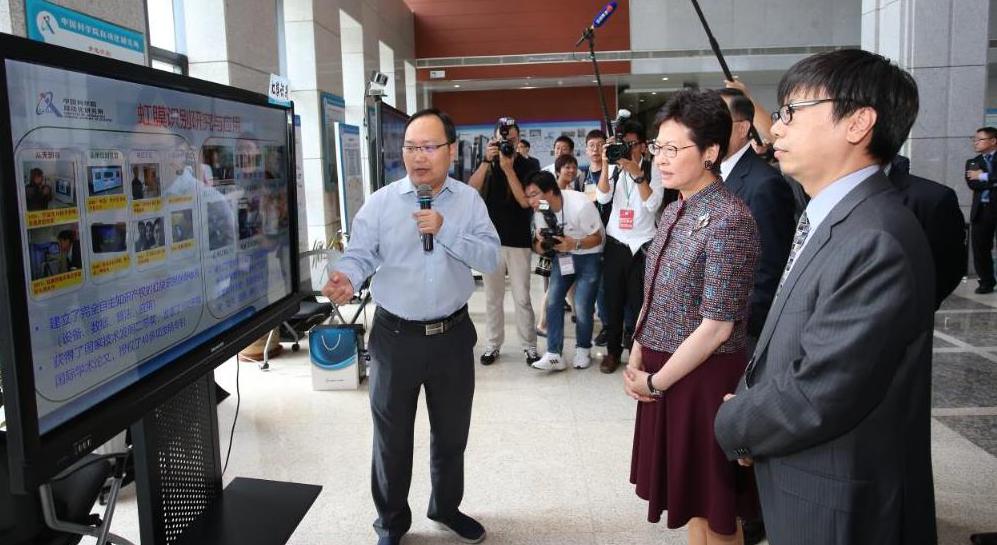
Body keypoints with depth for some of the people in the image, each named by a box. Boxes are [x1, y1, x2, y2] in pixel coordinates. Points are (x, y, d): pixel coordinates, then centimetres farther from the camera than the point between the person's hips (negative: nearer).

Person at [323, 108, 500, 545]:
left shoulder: (469, 201, -1)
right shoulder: (380, 203, -5)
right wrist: (346, 279, -33)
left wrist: (445, 230, -20)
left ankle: (446, 507, 44)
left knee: (451, 432, 19)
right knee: (392, 436, 12)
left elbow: (491, 258, -9)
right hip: (396, 337, -1)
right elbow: (359, 255, -11)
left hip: (453, 334, 2)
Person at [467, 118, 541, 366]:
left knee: (522, 298, -1)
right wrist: (487, 161, -20)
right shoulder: (488, 164, 6)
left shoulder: (526, 166, 0)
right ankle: (492, 345, 17)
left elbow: (525, 201, -13)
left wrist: (508, 168, -19)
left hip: (518, 241, -2)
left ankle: (530, 346, 9)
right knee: (492, 297, 9)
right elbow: (471, 190, -10)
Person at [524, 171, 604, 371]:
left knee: (581, 307, -11)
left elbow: (597, 238, -17)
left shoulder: (580, 205, -27)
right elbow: (539, 248, 0)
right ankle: (554, 355, -7)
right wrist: (541, 243, -25)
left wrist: (574, 244, -35)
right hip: (562, 255, 5)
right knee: (553, 301, -9)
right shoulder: (540, 211, -8)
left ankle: (583, 350, 13)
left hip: (589, 256, -5)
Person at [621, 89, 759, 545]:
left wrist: (655, 382, -13)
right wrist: (636, 360, 4)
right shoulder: (675, 211, 6)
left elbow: (717, 327, -21)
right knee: (689, 497, 22)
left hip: (703, 378, -7)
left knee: (714, 508, 12)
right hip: (662, 374, 8)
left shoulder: (729, 221, -19)